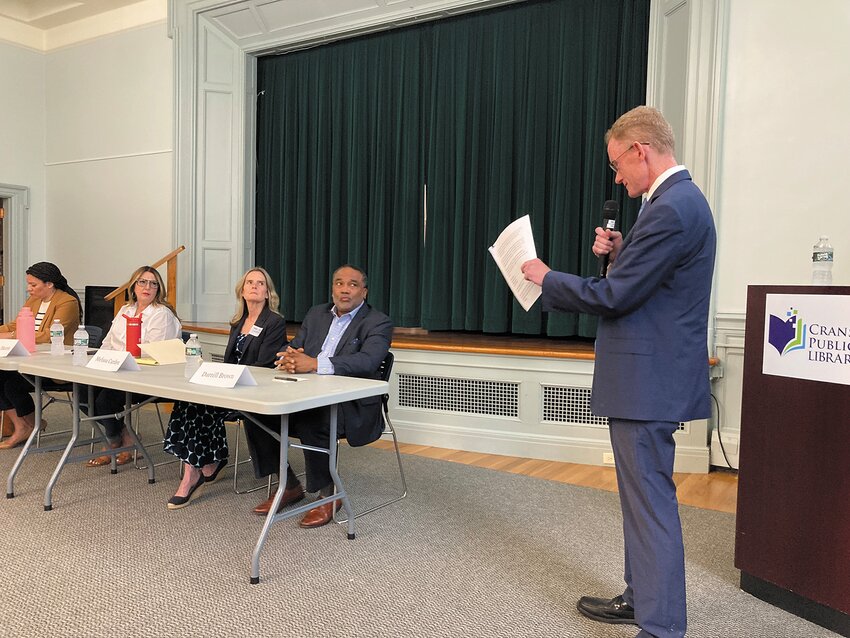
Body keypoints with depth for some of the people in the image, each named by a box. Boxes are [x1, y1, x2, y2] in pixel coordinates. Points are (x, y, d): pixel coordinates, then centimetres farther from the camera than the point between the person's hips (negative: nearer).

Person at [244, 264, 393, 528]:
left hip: (352, 405, -6)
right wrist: (290, 357, -16)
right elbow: (294, 348, 11)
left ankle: (328, 493, -10)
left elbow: (367, 361, -22)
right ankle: (289, 486, 4)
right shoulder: (316, 314, 16)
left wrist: (314, 364, -32)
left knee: (311, 422, -34)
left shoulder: (378, 323, -5)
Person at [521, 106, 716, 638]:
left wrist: (547, 278, -6)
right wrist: (620, 252, 4)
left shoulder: (671, 209, -20)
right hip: (652, 377, 11)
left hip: (649, 382, -11)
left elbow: (613, 296, -20)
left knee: (652, 503, -2)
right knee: (643, 495, 21)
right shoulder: (682, 200, 13)